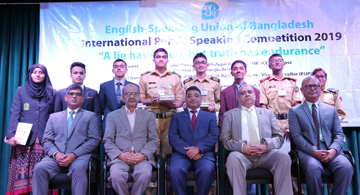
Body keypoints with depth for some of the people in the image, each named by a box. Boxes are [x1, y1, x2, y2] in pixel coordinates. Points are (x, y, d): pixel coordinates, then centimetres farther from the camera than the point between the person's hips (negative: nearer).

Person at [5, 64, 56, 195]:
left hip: (44, 139, 0)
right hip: (24, 139, 0)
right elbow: (15, 115, 5)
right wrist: (11, 135, -7)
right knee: (22, 171, -6)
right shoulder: (21, 91, 12)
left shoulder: (52, 93, 12)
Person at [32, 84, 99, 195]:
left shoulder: (90, 116, 15)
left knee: (78, 168, -36)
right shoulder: (54, 117, 23)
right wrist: (56, 153, -9)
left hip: (79, 156, -2)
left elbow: (93, 140, 4)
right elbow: (46, 141, 14)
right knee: (39, 168, -29)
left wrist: (74, 155, -11)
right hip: (56, 156, 3)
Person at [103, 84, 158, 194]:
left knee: (145, 174, -32)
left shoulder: (149, 116, 19)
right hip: (120, 157, 0)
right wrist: (120, 155, -10)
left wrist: (143, 154, -9)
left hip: (142, 158, 0)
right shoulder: (112, 116, 17)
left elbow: (153, 140, 10)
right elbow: (108, 141, 9)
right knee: (116, 175, -32)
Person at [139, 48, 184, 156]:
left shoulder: (175, 77, 15)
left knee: (169, 145, -3)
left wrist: (172, 104, -9)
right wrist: (150, 100, -9)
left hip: (170, 117, 1)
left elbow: (180, 100, 11)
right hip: (152, 117, 0)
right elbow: (140, 99, 9)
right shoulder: (145, 77, 13)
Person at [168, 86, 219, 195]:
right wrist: (188, 151, -11)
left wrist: (198, 148, -13)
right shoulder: (177, 117, 21)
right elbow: (173, 137, 6)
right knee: (175, 170, -32)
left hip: (204, 153, 0)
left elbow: (214, 136, 6)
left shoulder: (210, 116, 21)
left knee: (207, 170, -33)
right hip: (182, 153, 0)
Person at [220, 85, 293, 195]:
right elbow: (225, 139, 7)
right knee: (233, 158, -36)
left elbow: (279, 137, 14)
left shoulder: (268, 113, 23)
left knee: (284, 157, -29)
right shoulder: (229, 115, 18)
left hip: (265, 154, 2)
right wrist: (242, 147, -13)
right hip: (242, 154, -1)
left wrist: (266, 146, -9)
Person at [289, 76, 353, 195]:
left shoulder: (331, 110, 20)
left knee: (346, 167, -28)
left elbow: (339, 134, 12)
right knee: (313, 167, -34)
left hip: (330, 150, 3)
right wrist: (314, 152, -15)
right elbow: (296, 136, -1)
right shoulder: (295, 111, 10)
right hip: (307, 151, -3)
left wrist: (333, 150, -9)